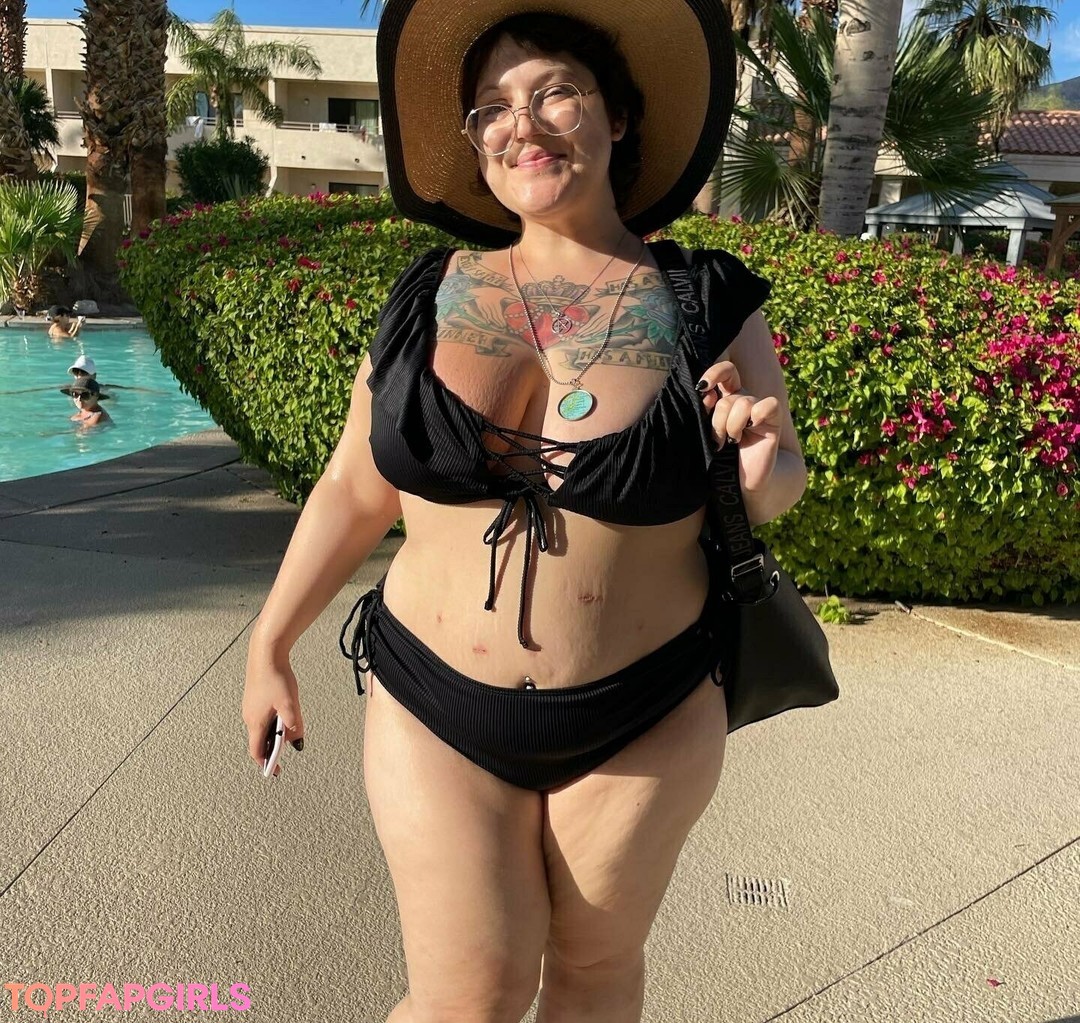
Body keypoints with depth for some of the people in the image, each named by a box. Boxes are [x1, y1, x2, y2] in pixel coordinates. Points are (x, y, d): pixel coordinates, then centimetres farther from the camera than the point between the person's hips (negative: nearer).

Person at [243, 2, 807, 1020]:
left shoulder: (707, 301, -6)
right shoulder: (429, 293, -3)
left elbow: (776, 488, 4)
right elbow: (354, 489, 4)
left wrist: (761, 466, -19)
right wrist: (270, 644, 8)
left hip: (643, 722, 0)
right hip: (435, 711, 1)